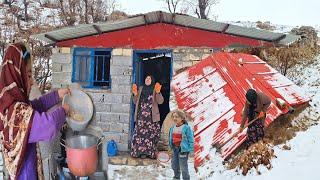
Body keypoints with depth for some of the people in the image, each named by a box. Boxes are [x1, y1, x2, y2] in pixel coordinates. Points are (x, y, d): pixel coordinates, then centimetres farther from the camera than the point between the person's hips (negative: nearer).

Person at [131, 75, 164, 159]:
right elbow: (136, 102, 16)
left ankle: (150, 152, 4)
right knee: (140, 133, -4)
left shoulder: (155, 89, 7)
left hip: (151, 115, -2)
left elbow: (160, 101, -4)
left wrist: (158, 92, -19)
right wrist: (135, 94, 0)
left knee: (151, 134, -4)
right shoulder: (141, 89, 16)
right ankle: (141, 151, 2)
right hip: (141, 115, 2)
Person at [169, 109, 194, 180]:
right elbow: (170, 138, 15)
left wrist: (189, 149, -15)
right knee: (174, 165, 20)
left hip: (183, 150, -7)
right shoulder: (172, 128, 3)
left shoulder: (187, 128, -15)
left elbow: (191, 139, -12)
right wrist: (171, 146, 14)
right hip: (175, 149, 7)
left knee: (183, 167, 0)